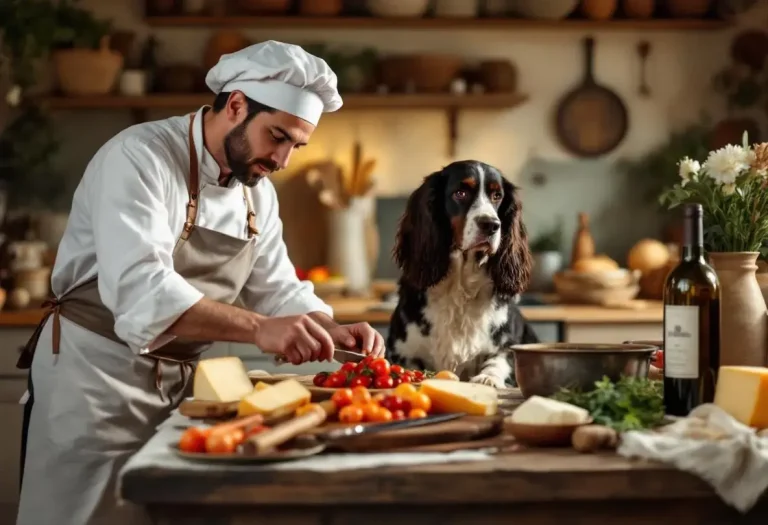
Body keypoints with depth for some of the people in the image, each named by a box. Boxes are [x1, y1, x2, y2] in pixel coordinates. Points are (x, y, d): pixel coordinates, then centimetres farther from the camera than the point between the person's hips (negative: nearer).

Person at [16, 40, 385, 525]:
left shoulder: (258, 190, 5)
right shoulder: (139, 158, -20)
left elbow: (276, 288, 9)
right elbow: (139, 288, -33)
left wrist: (331, 329, -11)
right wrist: (259, 328, -42)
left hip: (182, 380, 7)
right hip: (96, 374, -7)